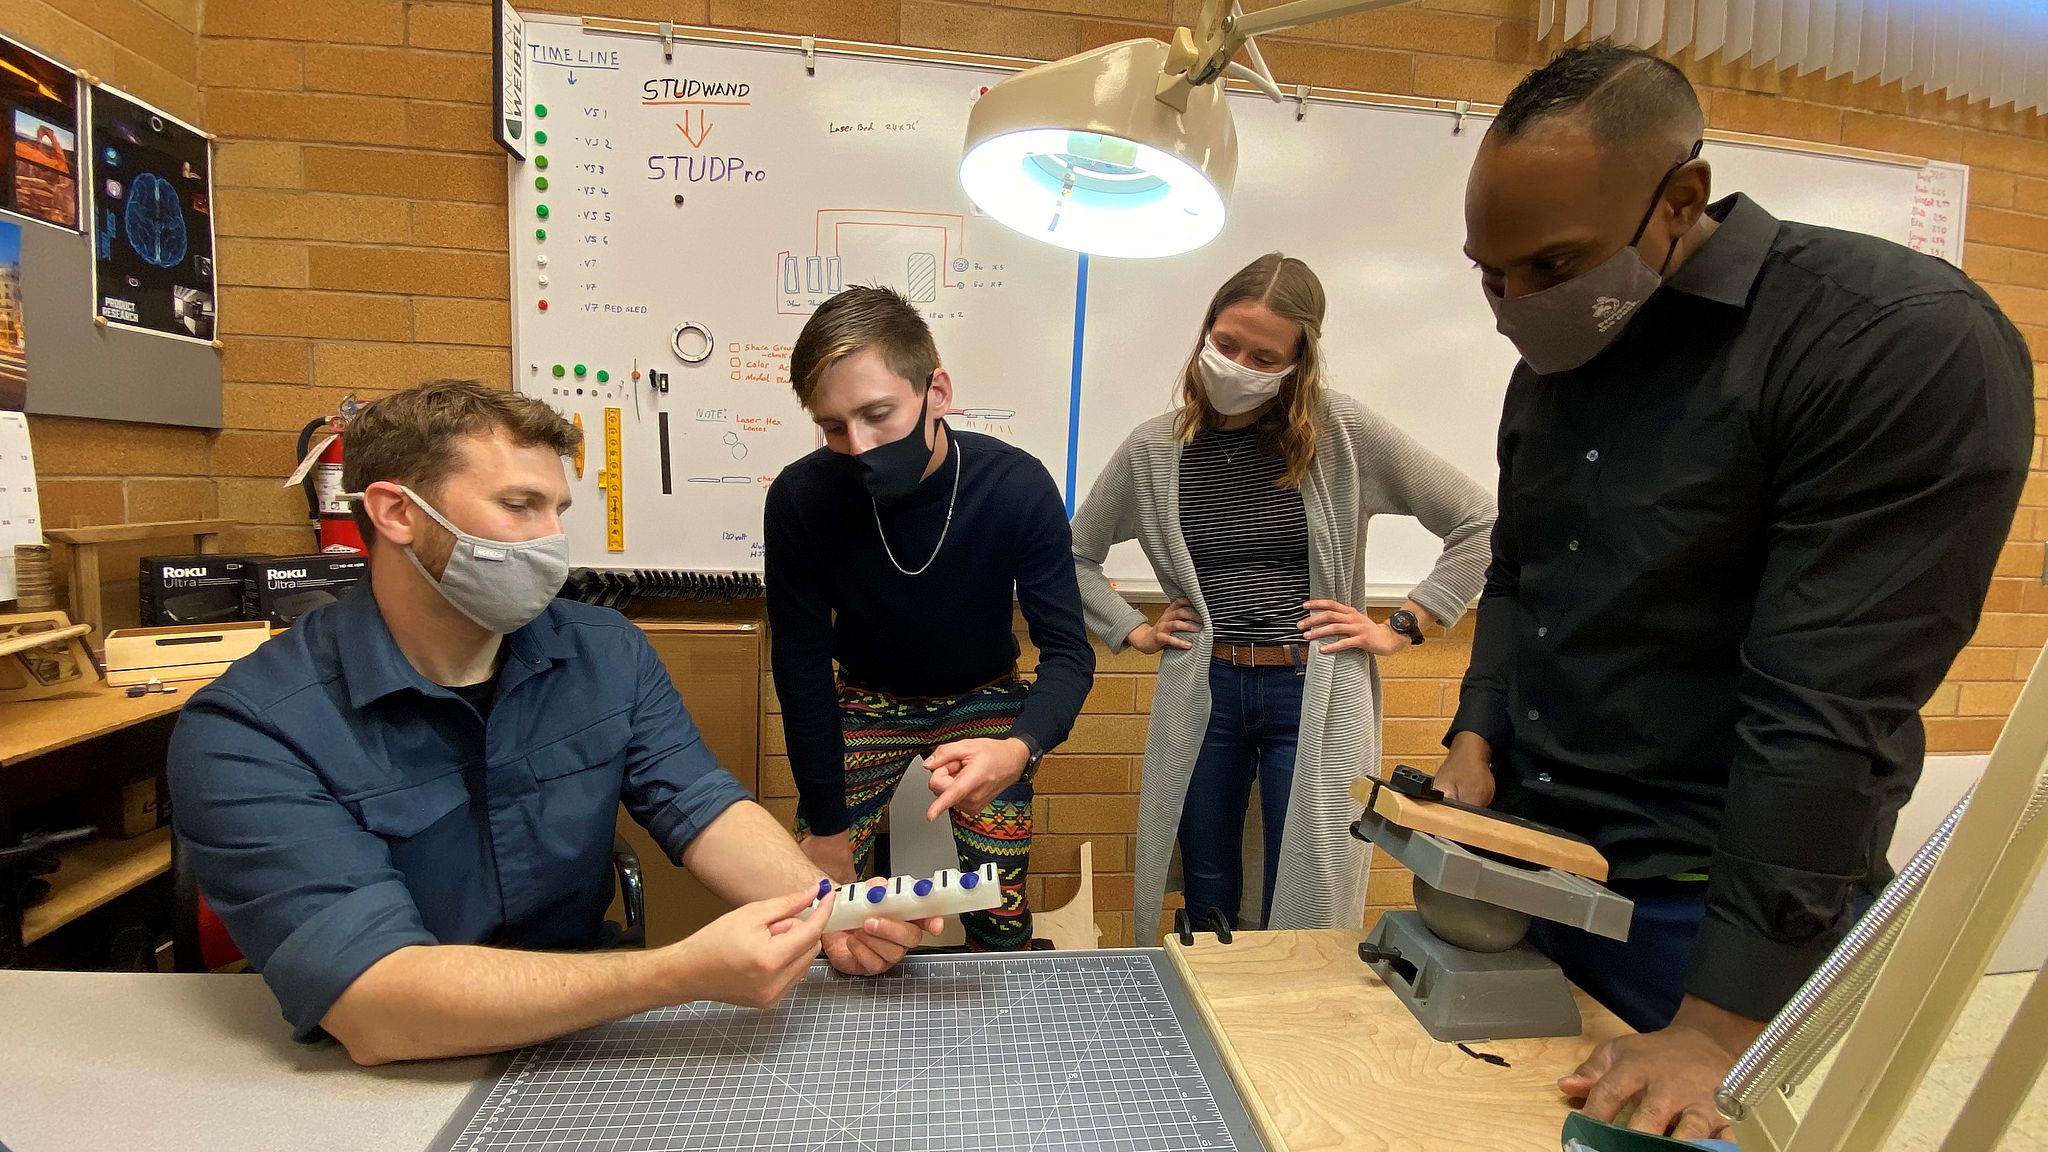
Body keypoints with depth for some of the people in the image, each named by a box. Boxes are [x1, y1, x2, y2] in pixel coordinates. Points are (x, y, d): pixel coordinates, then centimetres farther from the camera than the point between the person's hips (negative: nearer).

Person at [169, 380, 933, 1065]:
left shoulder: (606, 654, -1)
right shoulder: (248, 734, -17)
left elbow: (703, 809, -9)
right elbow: (376, 1010, -26)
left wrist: (827, 910, -28)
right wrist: (686, 973, -36)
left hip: (581, 1047, 3)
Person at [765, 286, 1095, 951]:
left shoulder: (1018, 487, -26)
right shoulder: (801, 498, -24)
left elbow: (1069, 652, -21)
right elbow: (801, 664, -14)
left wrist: (1020, 749, -42)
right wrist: (825, 824, -11)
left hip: (983, 701, 0)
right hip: (864, 700, 1)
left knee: (999, 922, -2)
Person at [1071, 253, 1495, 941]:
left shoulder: (1343, 434, -5)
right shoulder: (1155, 448, 1)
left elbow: (1478, 524, 0)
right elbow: (1075, 554, 13)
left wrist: (1402, 629, -3)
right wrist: (1133, 633, 5)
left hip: (1315, 697, -2)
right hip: (1201, 692, 2)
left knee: (1306, 913, 7)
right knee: (1206, 907, 15)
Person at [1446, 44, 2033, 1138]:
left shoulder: (1907, 343, -18)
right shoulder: (1551, 364, 4)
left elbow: (1829, 709, -24)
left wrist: (1721, 1024, -24)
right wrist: (1476, 739, -4)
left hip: (1715, 910, -6)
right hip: (1525, 861, 7)